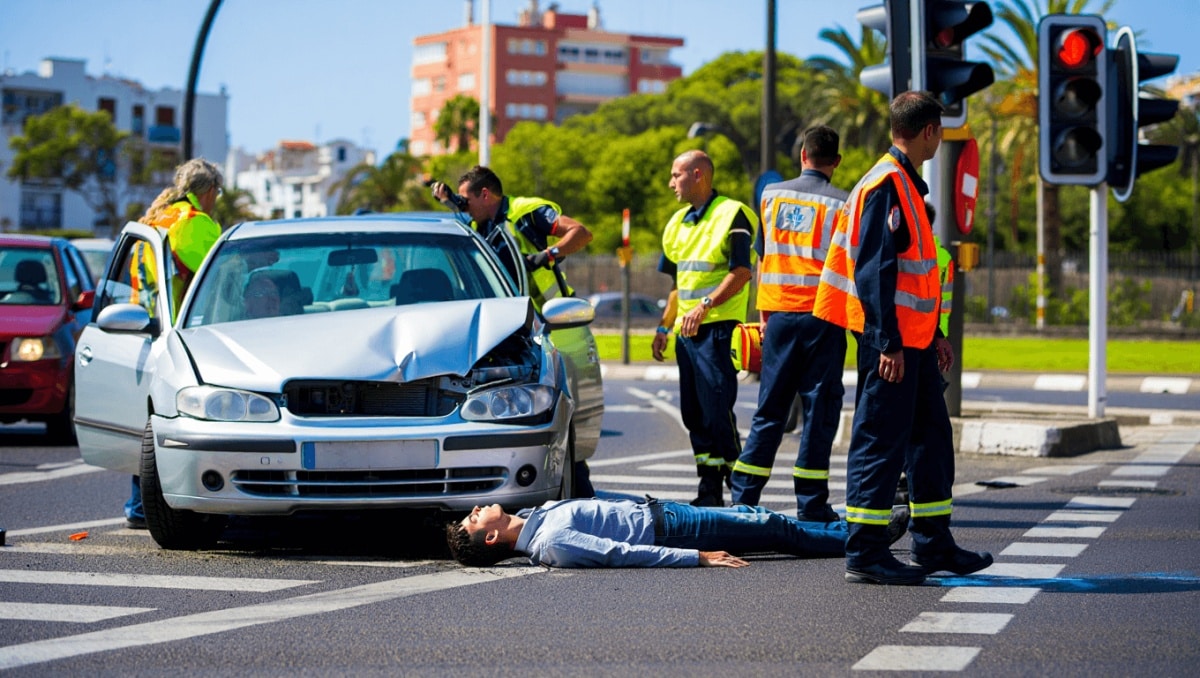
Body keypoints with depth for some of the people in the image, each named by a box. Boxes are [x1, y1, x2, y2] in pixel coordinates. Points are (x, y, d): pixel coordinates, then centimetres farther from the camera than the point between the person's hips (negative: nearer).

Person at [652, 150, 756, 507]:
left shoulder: (732, 215, -7)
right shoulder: (678, 222, 19)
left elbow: (742, 271, -15)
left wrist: (706, 305, -24)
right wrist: (664, 326, 20)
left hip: (717, 327, -9)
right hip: (686, 330, 9)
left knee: (718, 410, -11)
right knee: (693, 413, 8)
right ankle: (709, 489, 14)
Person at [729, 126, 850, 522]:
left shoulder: (772, 195, 8)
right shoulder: (841, 204, -4)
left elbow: (762, 259, 13)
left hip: (779, 313, 4)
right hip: (821, 315, -4)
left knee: (769, 410, 9)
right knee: (819, 410, 1)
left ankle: (743, 497, 7)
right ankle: (811, 506, 0)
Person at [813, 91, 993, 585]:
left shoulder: (906, 184, 17)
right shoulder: (884, 185, -15)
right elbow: (872, 270, -20)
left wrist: (935, 334, 23)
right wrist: (887, 343, -23)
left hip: (913, 340, 10)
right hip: (890, 342, -10)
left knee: (931, 437, 13)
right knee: (881, 442, -6)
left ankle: (934, 545, 21)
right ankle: (864, 554, -2)